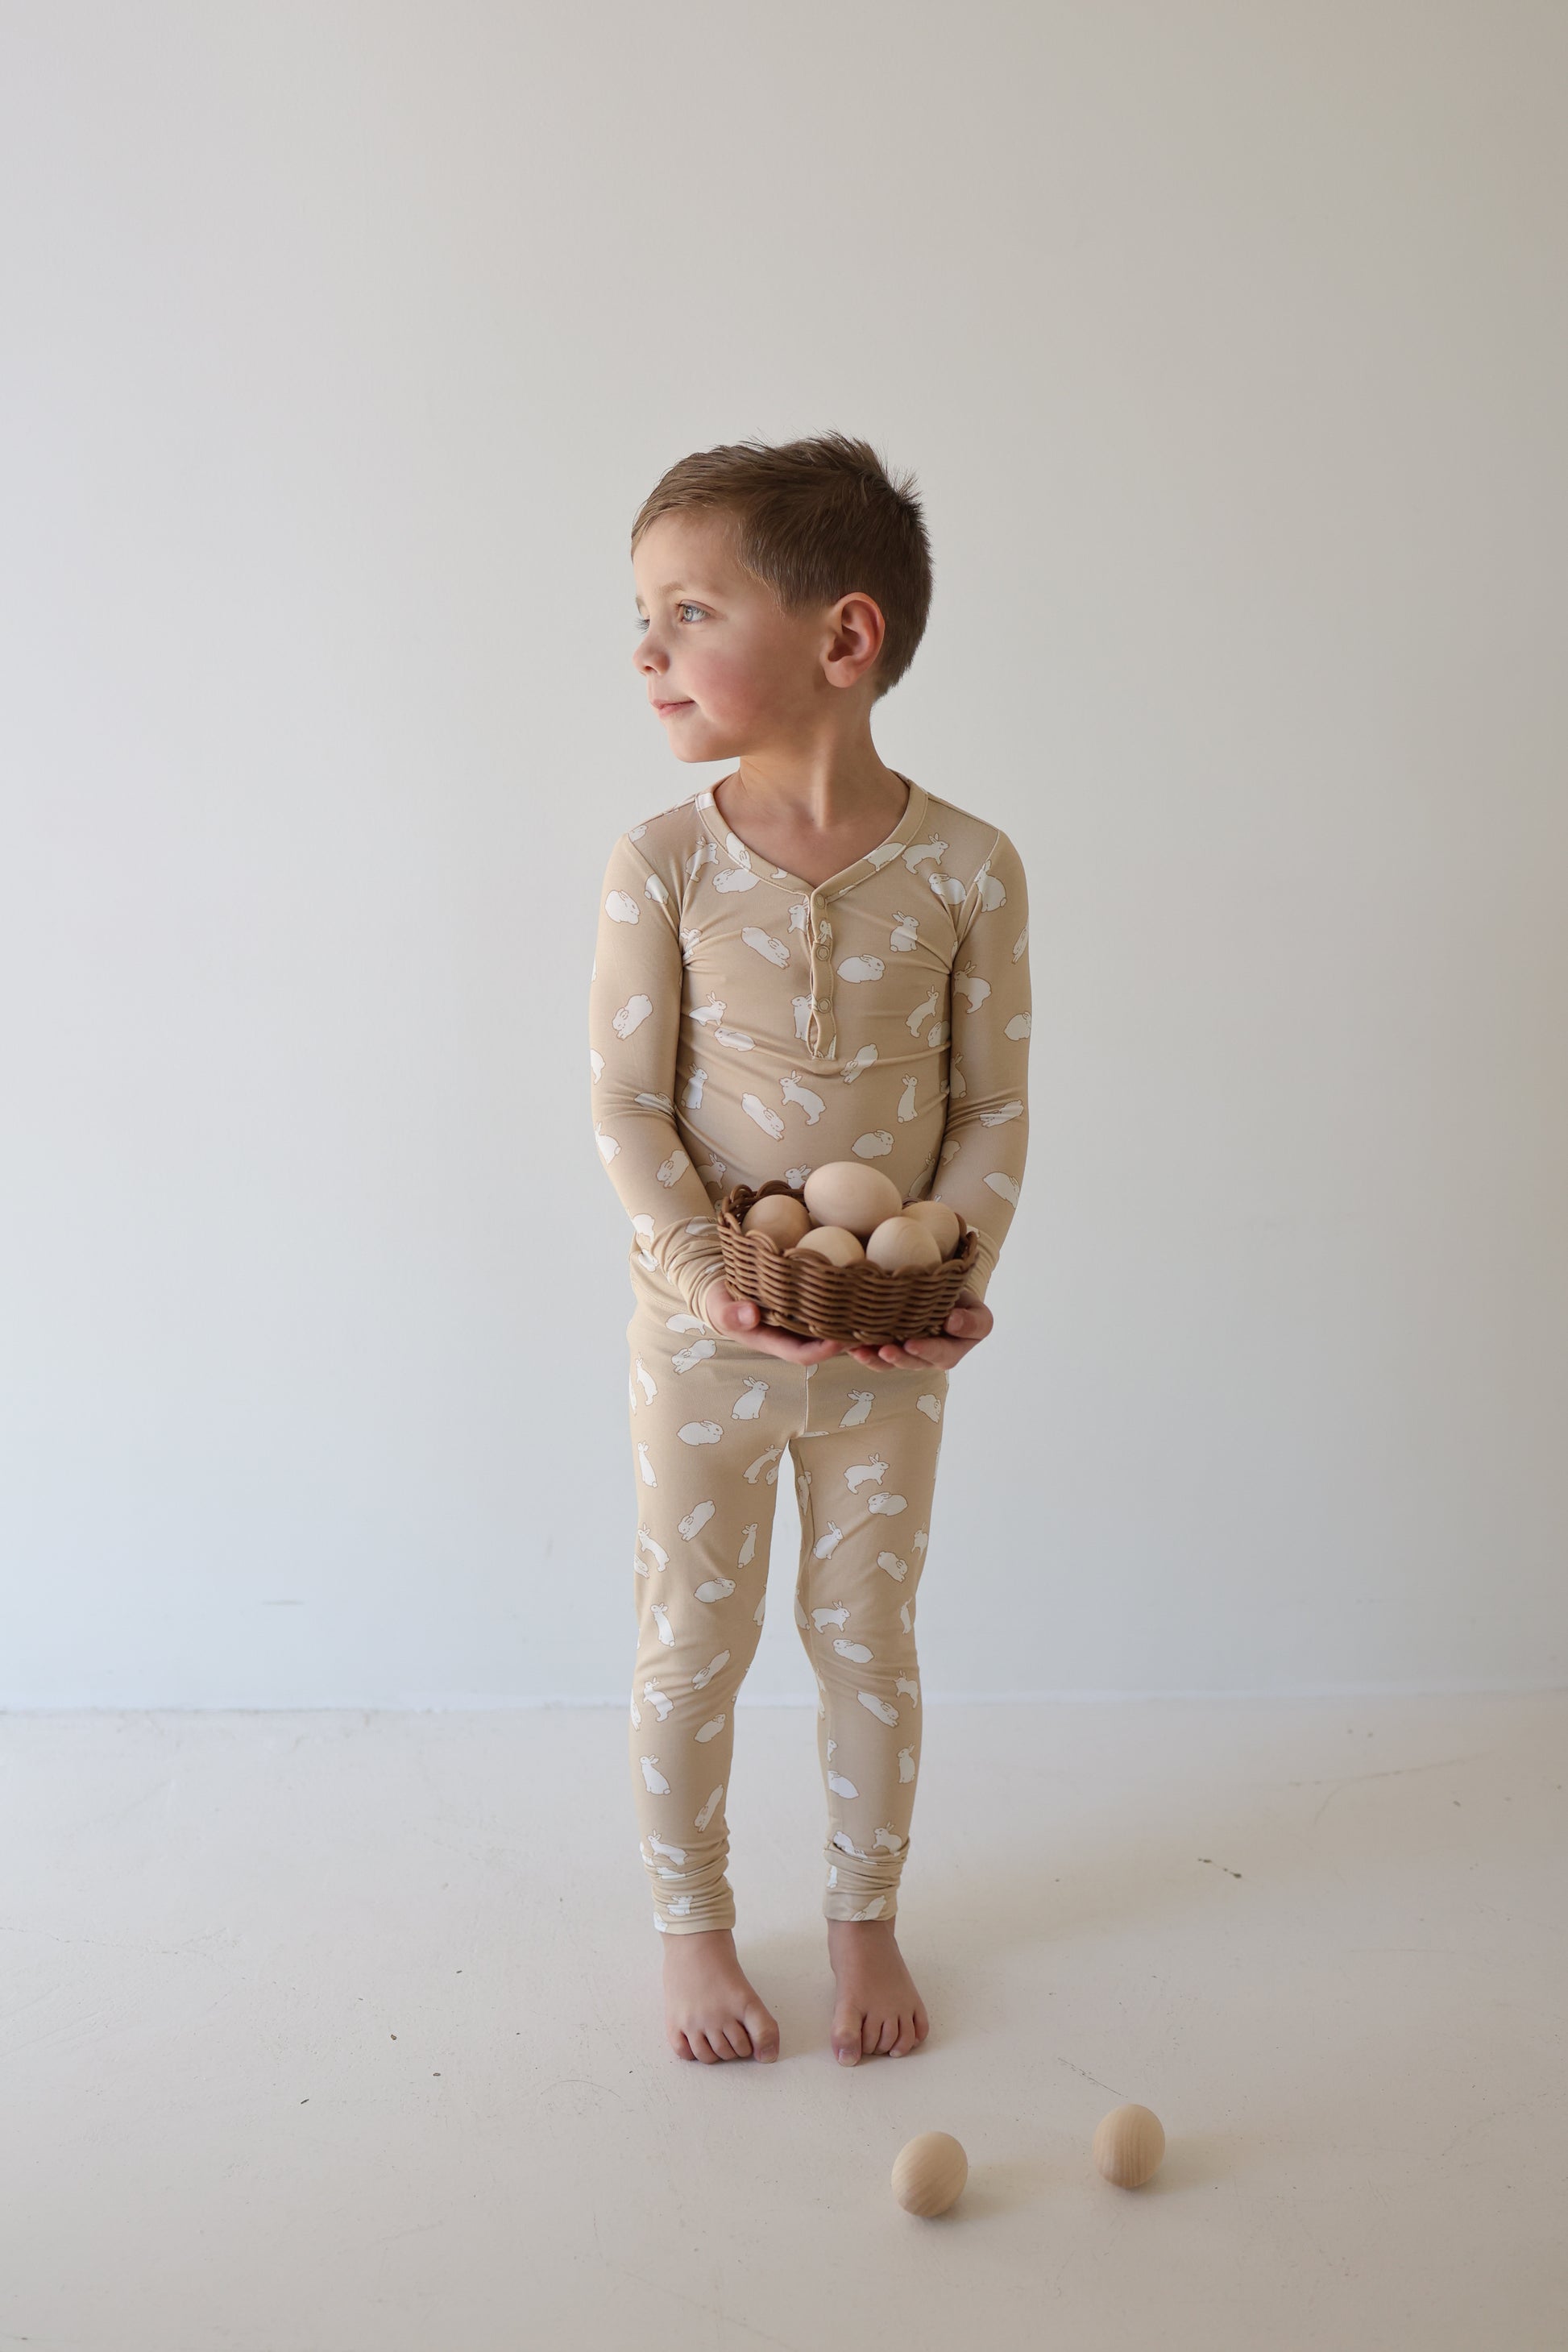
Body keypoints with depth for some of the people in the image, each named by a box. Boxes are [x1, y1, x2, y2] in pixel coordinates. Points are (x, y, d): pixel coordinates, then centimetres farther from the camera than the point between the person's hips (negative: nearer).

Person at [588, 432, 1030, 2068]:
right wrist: (707, 1276, -21)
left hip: (892, 1341, 1)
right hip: (700, 1337, 0)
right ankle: (691, 1925, 34)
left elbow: (994, 1100, -3)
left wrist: (957, 1266, -17)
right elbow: (626, 1107, -9)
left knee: (867, 1633, 16)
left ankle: (865, 1917, 37)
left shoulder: (966, 868, -10)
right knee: (692, 1640, 13)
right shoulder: (662, 863, -11)